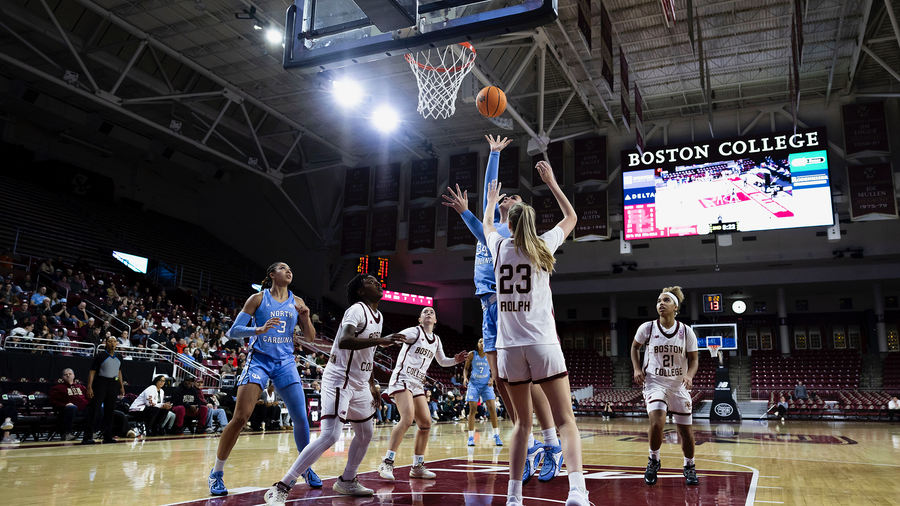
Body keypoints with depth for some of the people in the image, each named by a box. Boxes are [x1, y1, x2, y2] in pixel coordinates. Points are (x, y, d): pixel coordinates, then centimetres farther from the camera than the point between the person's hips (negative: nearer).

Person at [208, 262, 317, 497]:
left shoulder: (296, 301, 7)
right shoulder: (258, 298, -3)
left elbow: (310, 337, 9)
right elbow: (233, 332, -7)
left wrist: (305, 317, -10)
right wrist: (259, 330, -24)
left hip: (285, 362, 4)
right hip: (259, 360, -3)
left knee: (301, 418, -1)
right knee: (240, 418, -12)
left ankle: (306, 467, 20)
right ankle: (216, 473, 5)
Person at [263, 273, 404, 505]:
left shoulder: (378, 316, 11)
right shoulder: (357, 310, -15)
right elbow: (344, 341, -33)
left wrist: (373, 386, 20)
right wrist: (380, 341, -34)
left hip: (359, 383, 9)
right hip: (339, 380, -9)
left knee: (365, 434, 18)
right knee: (330, 435, -19)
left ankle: (346, 481, 36)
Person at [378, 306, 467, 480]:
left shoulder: (436, 340, 17)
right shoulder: (414, 332, -4)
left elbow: (442, 361, 32)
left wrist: (456, 360, 14)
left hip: (417, 384, 8)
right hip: (402, 379, -8)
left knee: (425, 423, 5)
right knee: (408, 418, -25)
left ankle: (417, 467, 16)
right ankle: (387, 463, -20)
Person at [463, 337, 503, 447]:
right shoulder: (472, 355, -3)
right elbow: (466, 368, 5)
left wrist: (492, 379, -10)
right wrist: (465, 378, -12)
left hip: (486, 384, 1)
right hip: (474, 384, -1)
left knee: (492, 408, -9)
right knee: (473, 409, -6)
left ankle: (496, 436, 2)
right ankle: (471, 437, 3)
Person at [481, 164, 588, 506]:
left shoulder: (499, 246, 8)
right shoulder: (544, 245, 5)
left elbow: (486, 225, 33)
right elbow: (571, 217, 24)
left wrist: (492, 199, 49)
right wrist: (551, 182, 30)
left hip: (509, 346, 2)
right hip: (542, 343, -2)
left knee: (523, 422, 13)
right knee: (565, 420, -1)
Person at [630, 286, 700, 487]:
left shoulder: (686, 331, -7)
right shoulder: (647, 328, -8)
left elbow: (693, 359, 3)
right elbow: (635, 347, 10)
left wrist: (689, 374, -17)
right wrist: (637, 369, -2)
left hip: (679, 385, 2)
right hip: (654, 382, -2)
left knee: (685, 430, 7)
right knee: (657, 422, -24)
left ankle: (689, 466, 34)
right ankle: (653, 461, 2)